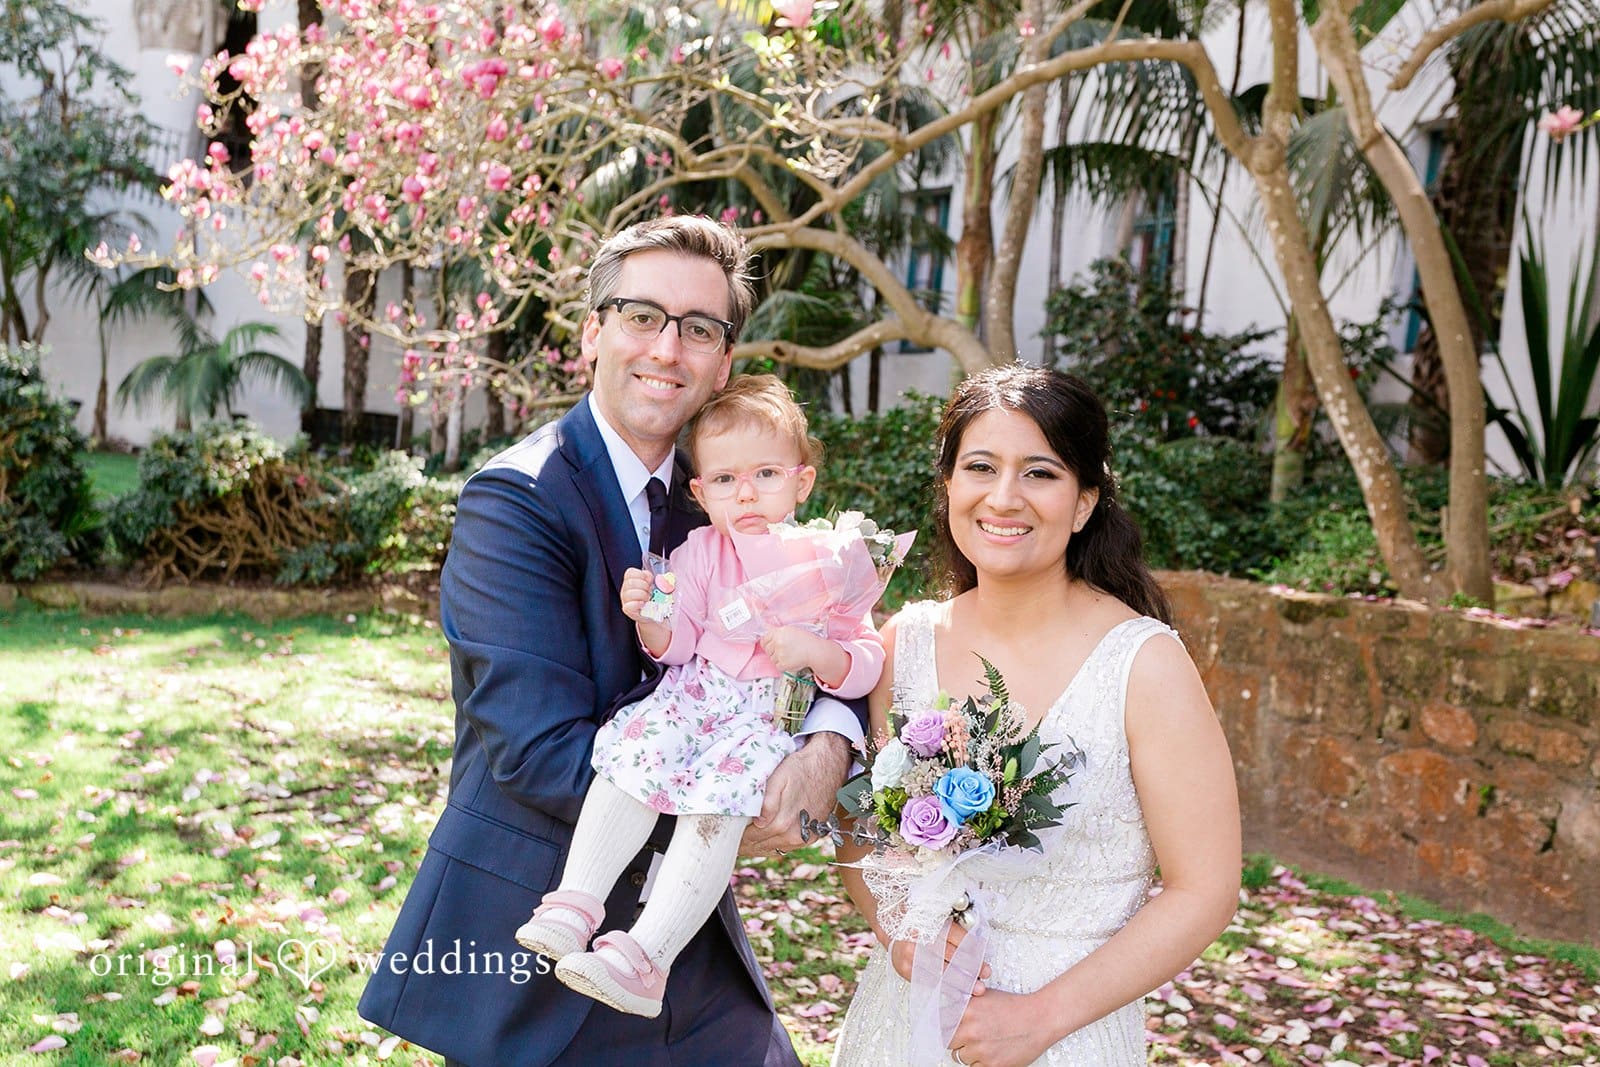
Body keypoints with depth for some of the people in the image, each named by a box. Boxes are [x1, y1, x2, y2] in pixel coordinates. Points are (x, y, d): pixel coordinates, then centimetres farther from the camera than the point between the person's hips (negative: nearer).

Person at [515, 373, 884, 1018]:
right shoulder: (702, 552, 7)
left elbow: (866, 663, -2)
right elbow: (675, 645, 7)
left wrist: (814, 651, -23)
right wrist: (649, 617, -16)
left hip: (776, 716, -4)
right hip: (695, 694, 4)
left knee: (714, 806, -27)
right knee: (632, 755, -24)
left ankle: (645, 956, -29)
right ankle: (574, 904, -20)